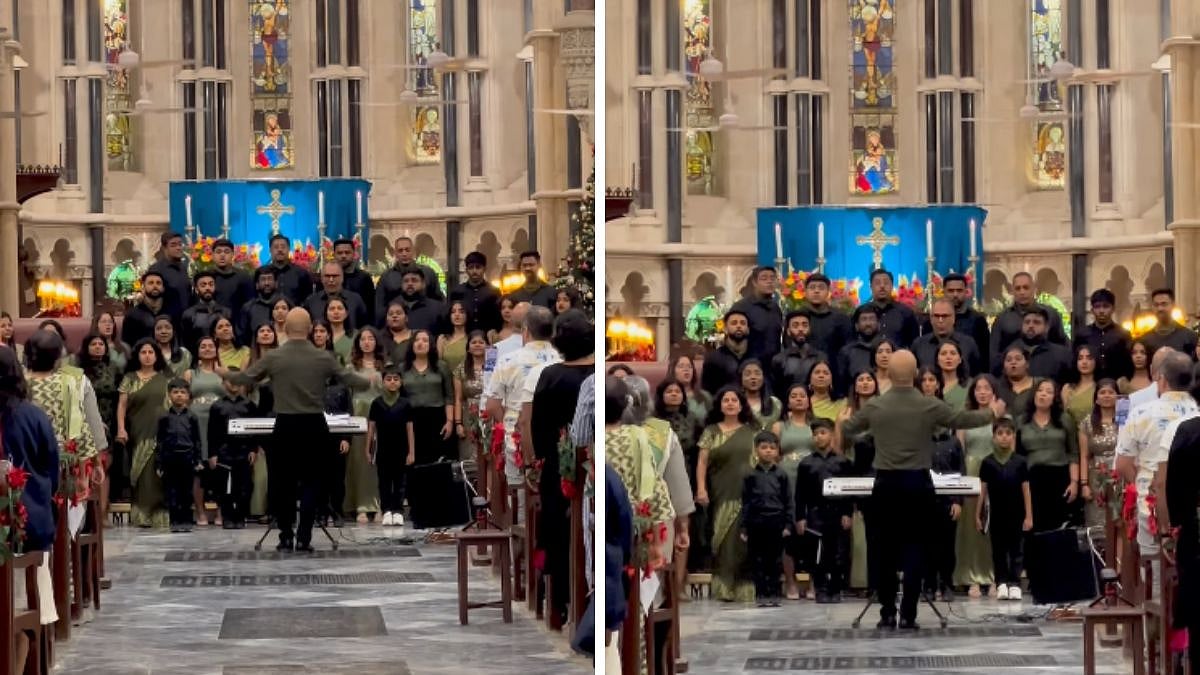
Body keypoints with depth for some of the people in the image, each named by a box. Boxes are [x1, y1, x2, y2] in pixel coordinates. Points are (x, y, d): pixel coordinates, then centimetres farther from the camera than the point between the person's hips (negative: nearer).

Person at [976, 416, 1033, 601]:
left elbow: (1026, 490, 1)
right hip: (996, 514, 1)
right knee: (998, 550, 6)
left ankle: (1014, 583, 6)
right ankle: (1001, 583, 11)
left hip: (1016, 514, -1)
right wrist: (978, 515, 2)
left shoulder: (1020, 462, -1)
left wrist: (1029, 516, -2)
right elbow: (983, 491, 4)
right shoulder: (988, 463, 0)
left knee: (1016, 549, 2)